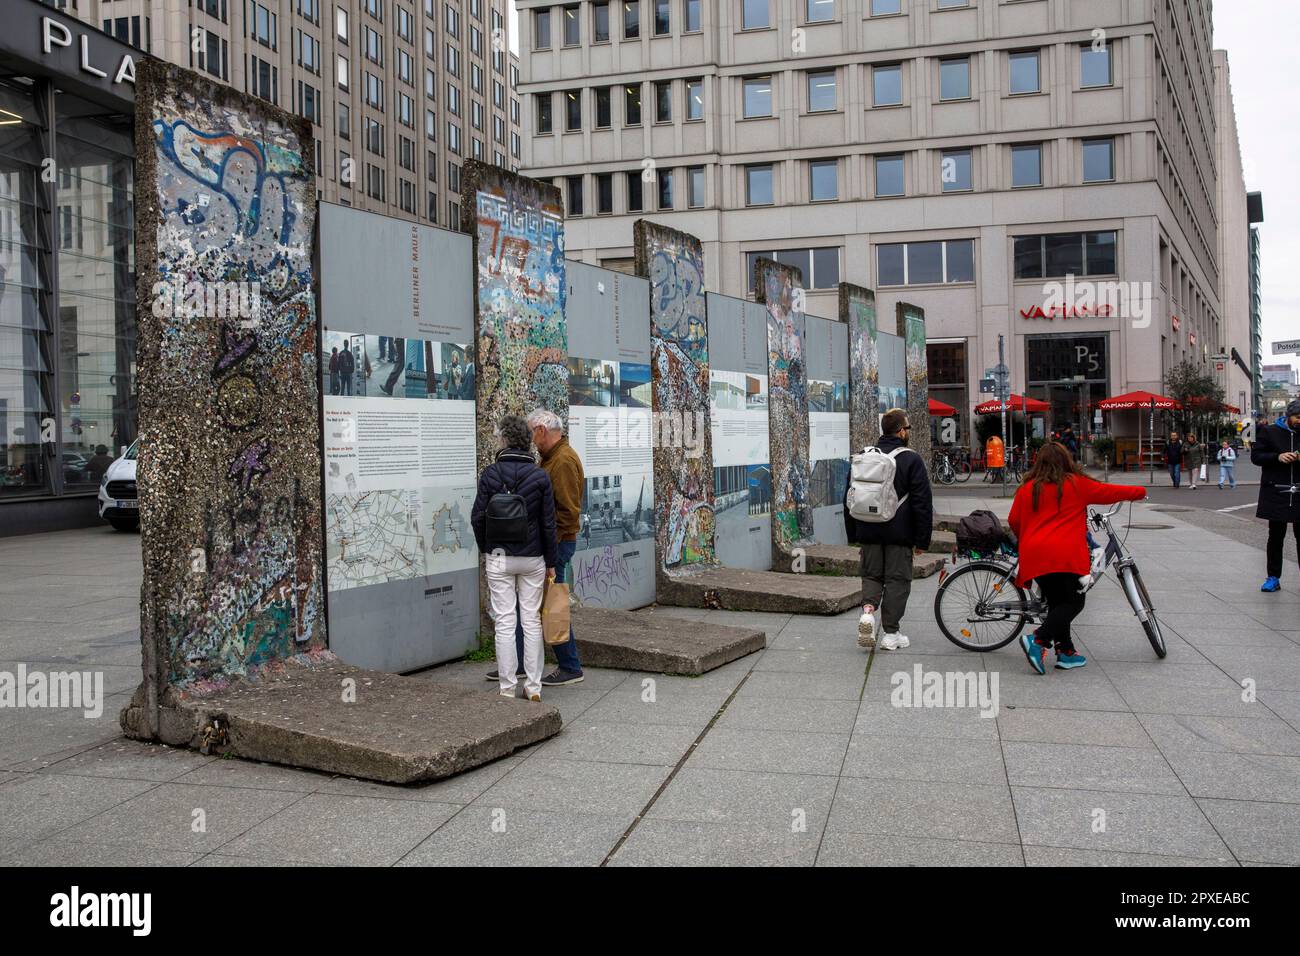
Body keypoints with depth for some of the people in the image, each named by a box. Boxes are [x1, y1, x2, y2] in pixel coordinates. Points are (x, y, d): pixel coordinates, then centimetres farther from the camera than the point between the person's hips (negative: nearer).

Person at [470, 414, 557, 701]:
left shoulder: (490, 474, -7)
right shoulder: (539, 476, -4)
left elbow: (478, 517, -5)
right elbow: (548, 523, -2)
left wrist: (486, 549, 12)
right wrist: (550, 562, 6)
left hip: (499, 557, -1)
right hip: (532, 558, 1)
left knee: (505, 623, 4)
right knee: (532, 621, 9)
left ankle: (507, 687, 8)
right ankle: (534, 686, 13)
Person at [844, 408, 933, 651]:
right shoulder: (911, 460, -8)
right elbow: (922, 503, -10)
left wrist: (853, 535, 18)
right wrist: (922, 540, -4)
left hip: (869, 533, 4)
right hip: (899, 534, -4)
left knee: (871, 574, 17)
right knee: (897, 579, 5)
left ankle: (868, 609, -9)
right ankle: (891, 634, 8)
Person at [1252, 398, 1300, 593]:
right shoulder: (1269, 432, 3)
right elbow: (1255, 456, 1)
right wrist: (1277, 457, -15)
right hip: (1276, 494, -1)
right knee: (1276, 536, 5)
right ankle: (1273, 577, 10)